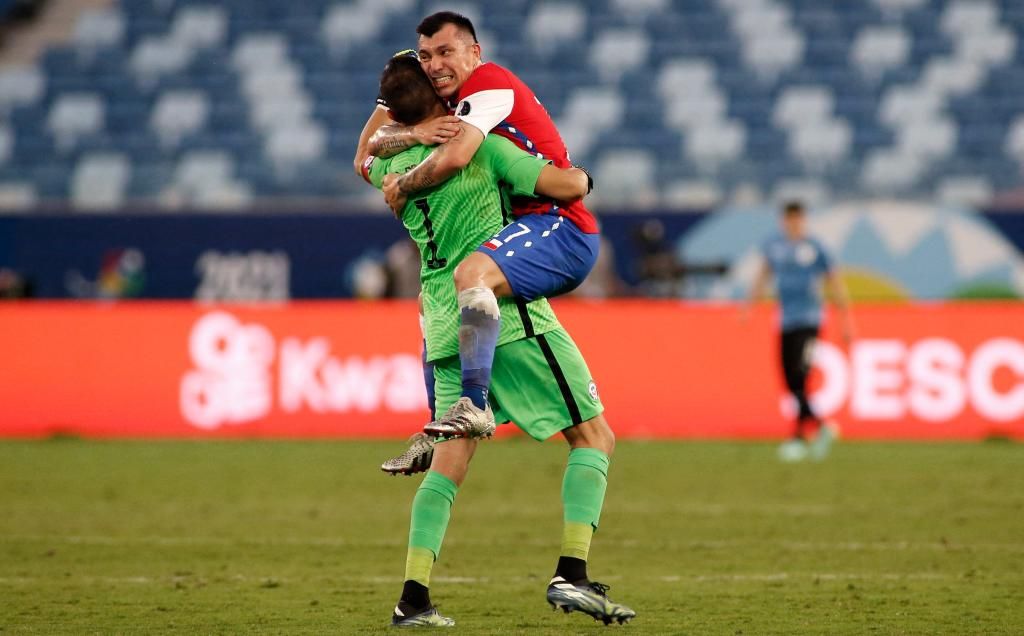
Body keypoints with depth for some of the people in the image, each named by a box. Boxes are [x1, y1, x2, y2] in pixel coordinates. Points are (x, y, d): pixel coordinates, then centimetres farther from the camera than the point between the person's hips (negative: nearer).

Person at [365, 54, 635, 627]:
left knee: (452, 456, 9)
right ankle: (572, 574, -12)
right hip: (507, 312, -6)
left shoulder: (388, 169, 9)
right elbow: (565, 185, -11)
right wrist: (581, 176, 11)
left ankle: (414, 597, -1)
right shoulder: (476, 144, -6)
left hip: (444, 323, 6)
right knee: (594, 437, 1)